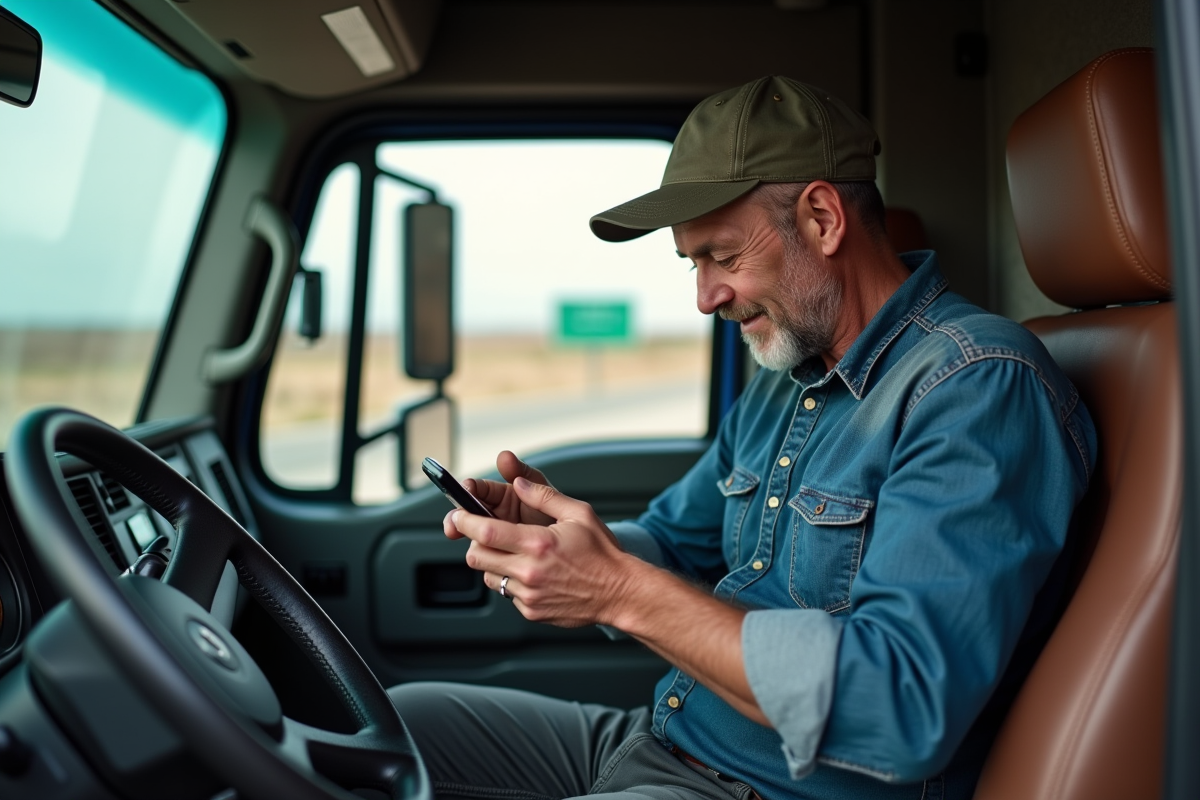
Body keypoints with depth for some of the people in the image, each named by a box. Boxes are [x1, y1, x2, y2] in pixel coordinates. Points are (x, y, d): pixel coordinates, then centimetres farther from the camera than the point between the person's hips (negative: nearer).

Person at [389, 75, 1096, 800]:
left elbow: (907, 712, -30)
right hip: (655, 739, 9)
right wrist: (549, 531, -3)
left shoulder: (981, 386, -21)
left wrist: (621, 590, -28)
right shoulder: (781, 383, 9)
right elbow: (673, 543, 20)